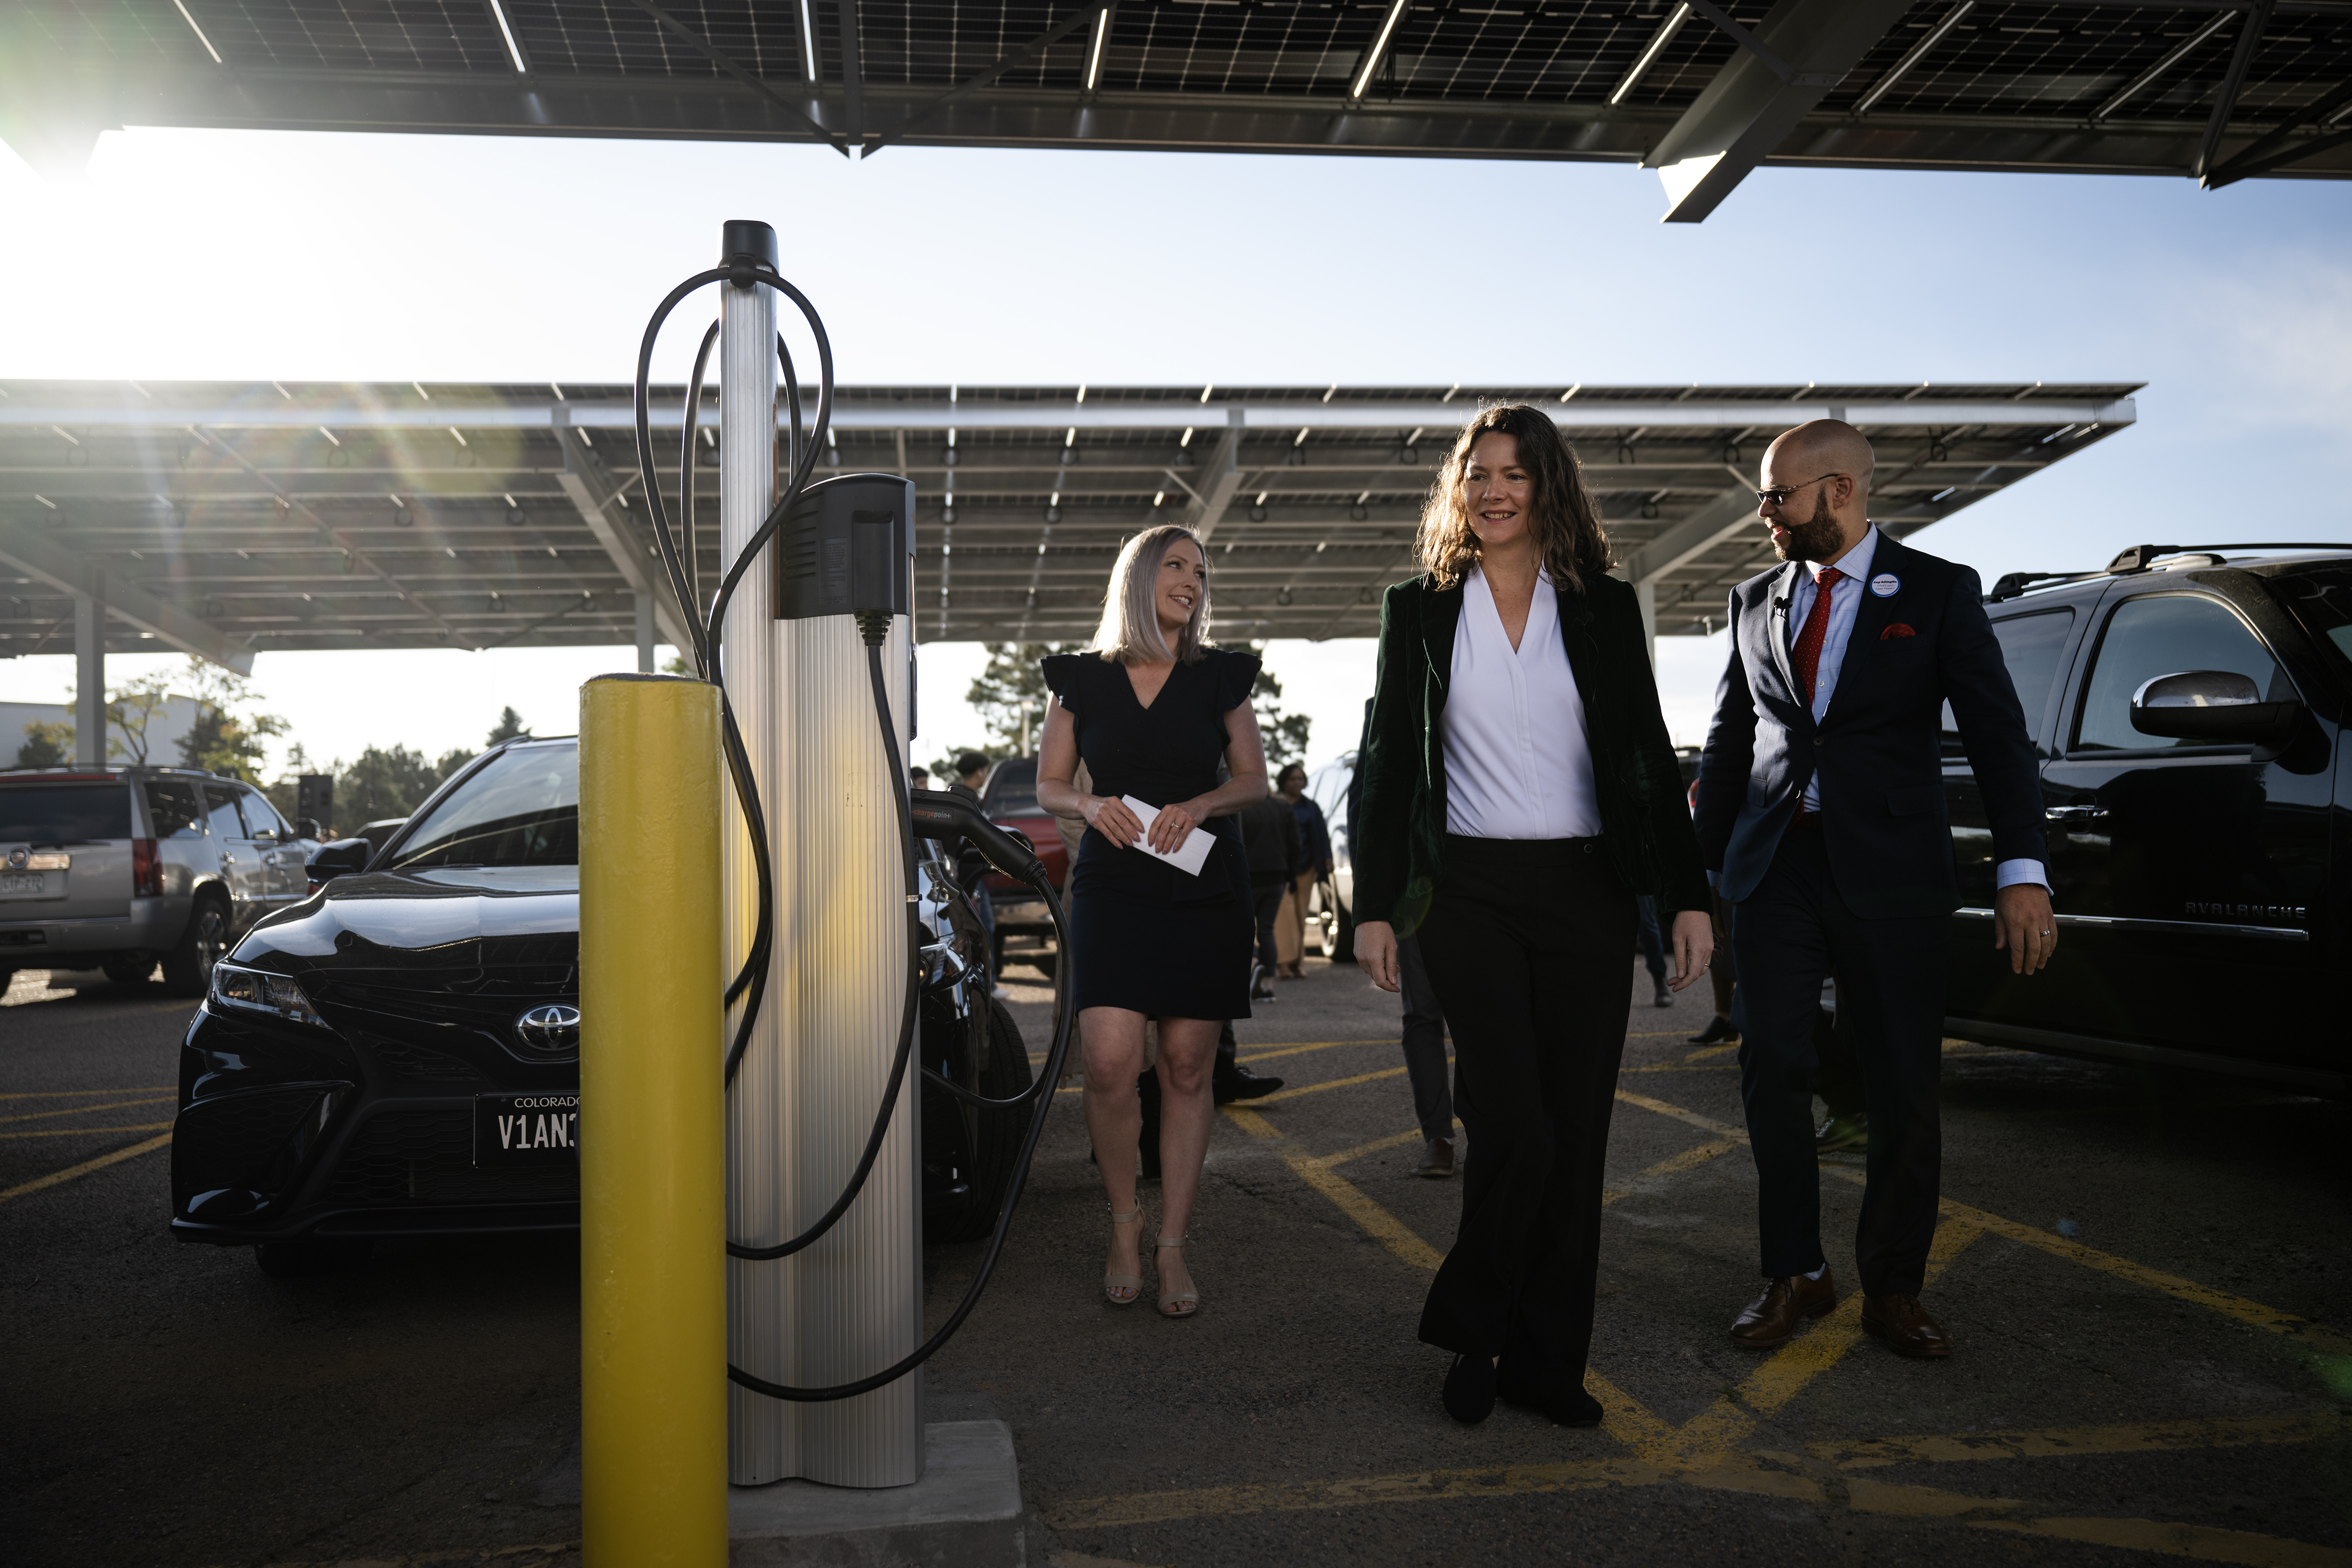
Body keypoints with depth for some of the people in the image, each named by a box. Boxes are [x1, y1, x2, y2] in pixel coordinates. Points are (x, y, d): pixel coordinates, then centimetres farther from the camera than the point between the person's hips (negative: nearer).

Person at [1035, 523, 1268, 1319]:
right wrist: (1091, 805, -10)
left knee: (1187, 1068, 2)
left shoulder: (1220, 676, 7)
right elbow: (1049, 783, 11)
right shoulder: (1082, 679, 6)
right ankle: (1124, 1223, 11)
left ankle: (1172, 1244, 13)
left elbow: (1254, 780, 10)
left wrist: (1199, 805, -10)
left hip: (1206, 888, 1)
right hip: (1112, 886, -1)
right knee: (1109, 1063, -13)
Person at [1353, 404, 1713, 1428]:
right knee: (1515, 1129, -10)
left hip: (1585, 890, 2)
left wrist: (1687, 894, 0)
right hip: (1469, 892, -2)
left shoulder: (1604, 608, 8)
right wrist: (1376, 906, 0)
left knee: (1576, 1133, 4)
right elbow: (1389, 763, 5)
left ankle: (1547, 1359, 19)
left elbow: (1648, 756, 7)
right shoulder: (1419, 610, 6)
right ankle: (1473, 1334, 14)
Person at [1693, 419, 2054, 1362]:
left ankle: (1893, 1290, 20)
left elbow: (1996, 734, -4)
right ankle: (1794, 1275, 16)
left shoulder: (1937, 592, 1)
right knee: (1772, 1073, 0)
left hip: (1890, 873, -2)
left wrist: (2022, 871, -13)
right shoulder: (1755, 602, 11)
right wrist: (1696, 865, 11)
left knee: (1905, 1090, 4)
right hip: (1774, 868, 3)